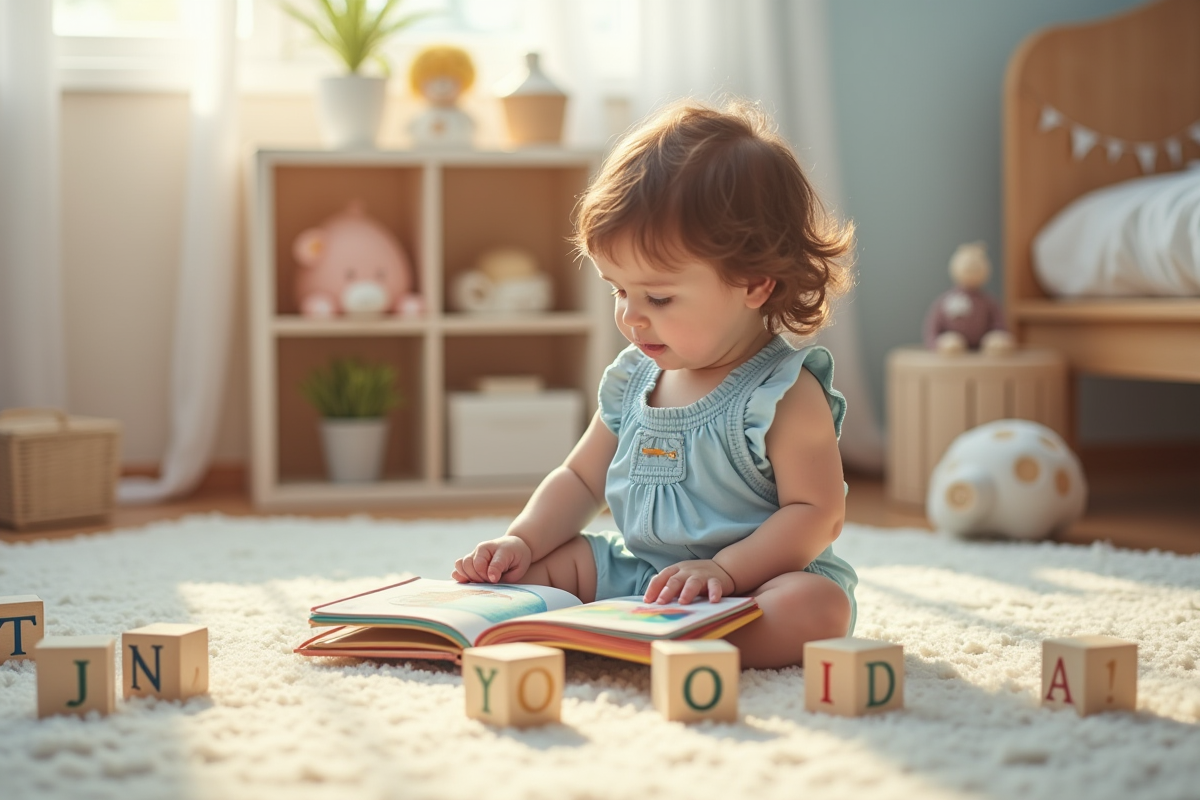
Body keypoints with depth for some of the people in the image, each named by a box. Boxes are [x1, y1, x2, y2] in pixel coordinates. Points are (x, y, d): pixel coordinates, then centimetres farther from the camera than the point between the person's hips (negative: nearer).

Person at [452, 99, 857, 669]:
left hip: (759, 581, -7)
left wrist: (723, 568, -28)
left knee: (819, 607, -36)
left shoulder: (785, 393, -12)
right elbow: (581, 479, 19)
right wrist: (522, 542, 3)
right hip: (633, 571, 7)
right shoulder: (632, 379, 9)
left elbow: (818, 513, -17)